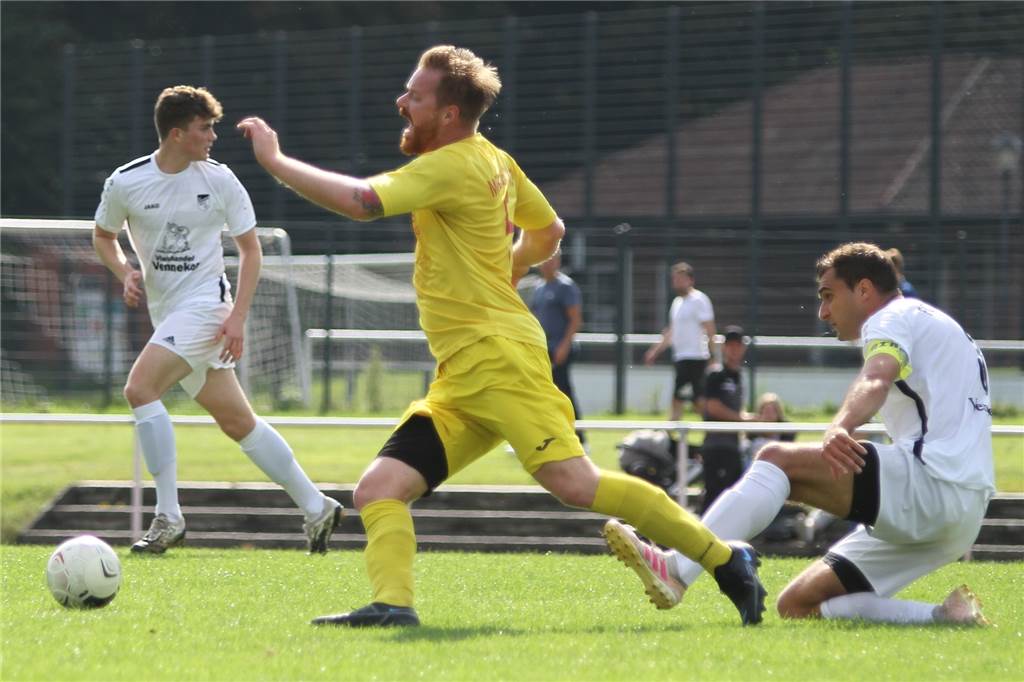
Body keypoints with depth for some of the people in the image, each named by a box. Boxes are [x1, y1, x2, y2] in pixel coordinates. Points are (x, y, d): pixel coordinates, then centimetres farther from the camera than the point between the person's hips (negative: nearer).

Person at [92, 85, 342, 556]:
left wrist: (237, 317, -7)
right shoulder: (125, 183, 0)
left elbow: (249, 249, 3)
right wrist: (125, 273, -3)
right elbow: (103, 236, 17)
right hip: (166, 314, 4)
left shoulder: (219, 180, -4)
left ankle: (168, 517, -18)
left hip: (205, 306, -4)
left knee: (140, 388, -23)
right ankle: (315, 507, 19)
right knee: (237, 421, 7)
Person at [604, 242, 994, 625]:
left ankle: (675, 569, -34)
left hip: (934, 480, -10)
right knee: (798, 606, 6)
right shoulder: (928, 325, 30)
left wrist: (841, 428, -44)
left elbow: (877, 378, -24)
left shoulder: (895, 317, -1)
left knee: (779, 460, -19)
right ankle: (944, 616, -4)